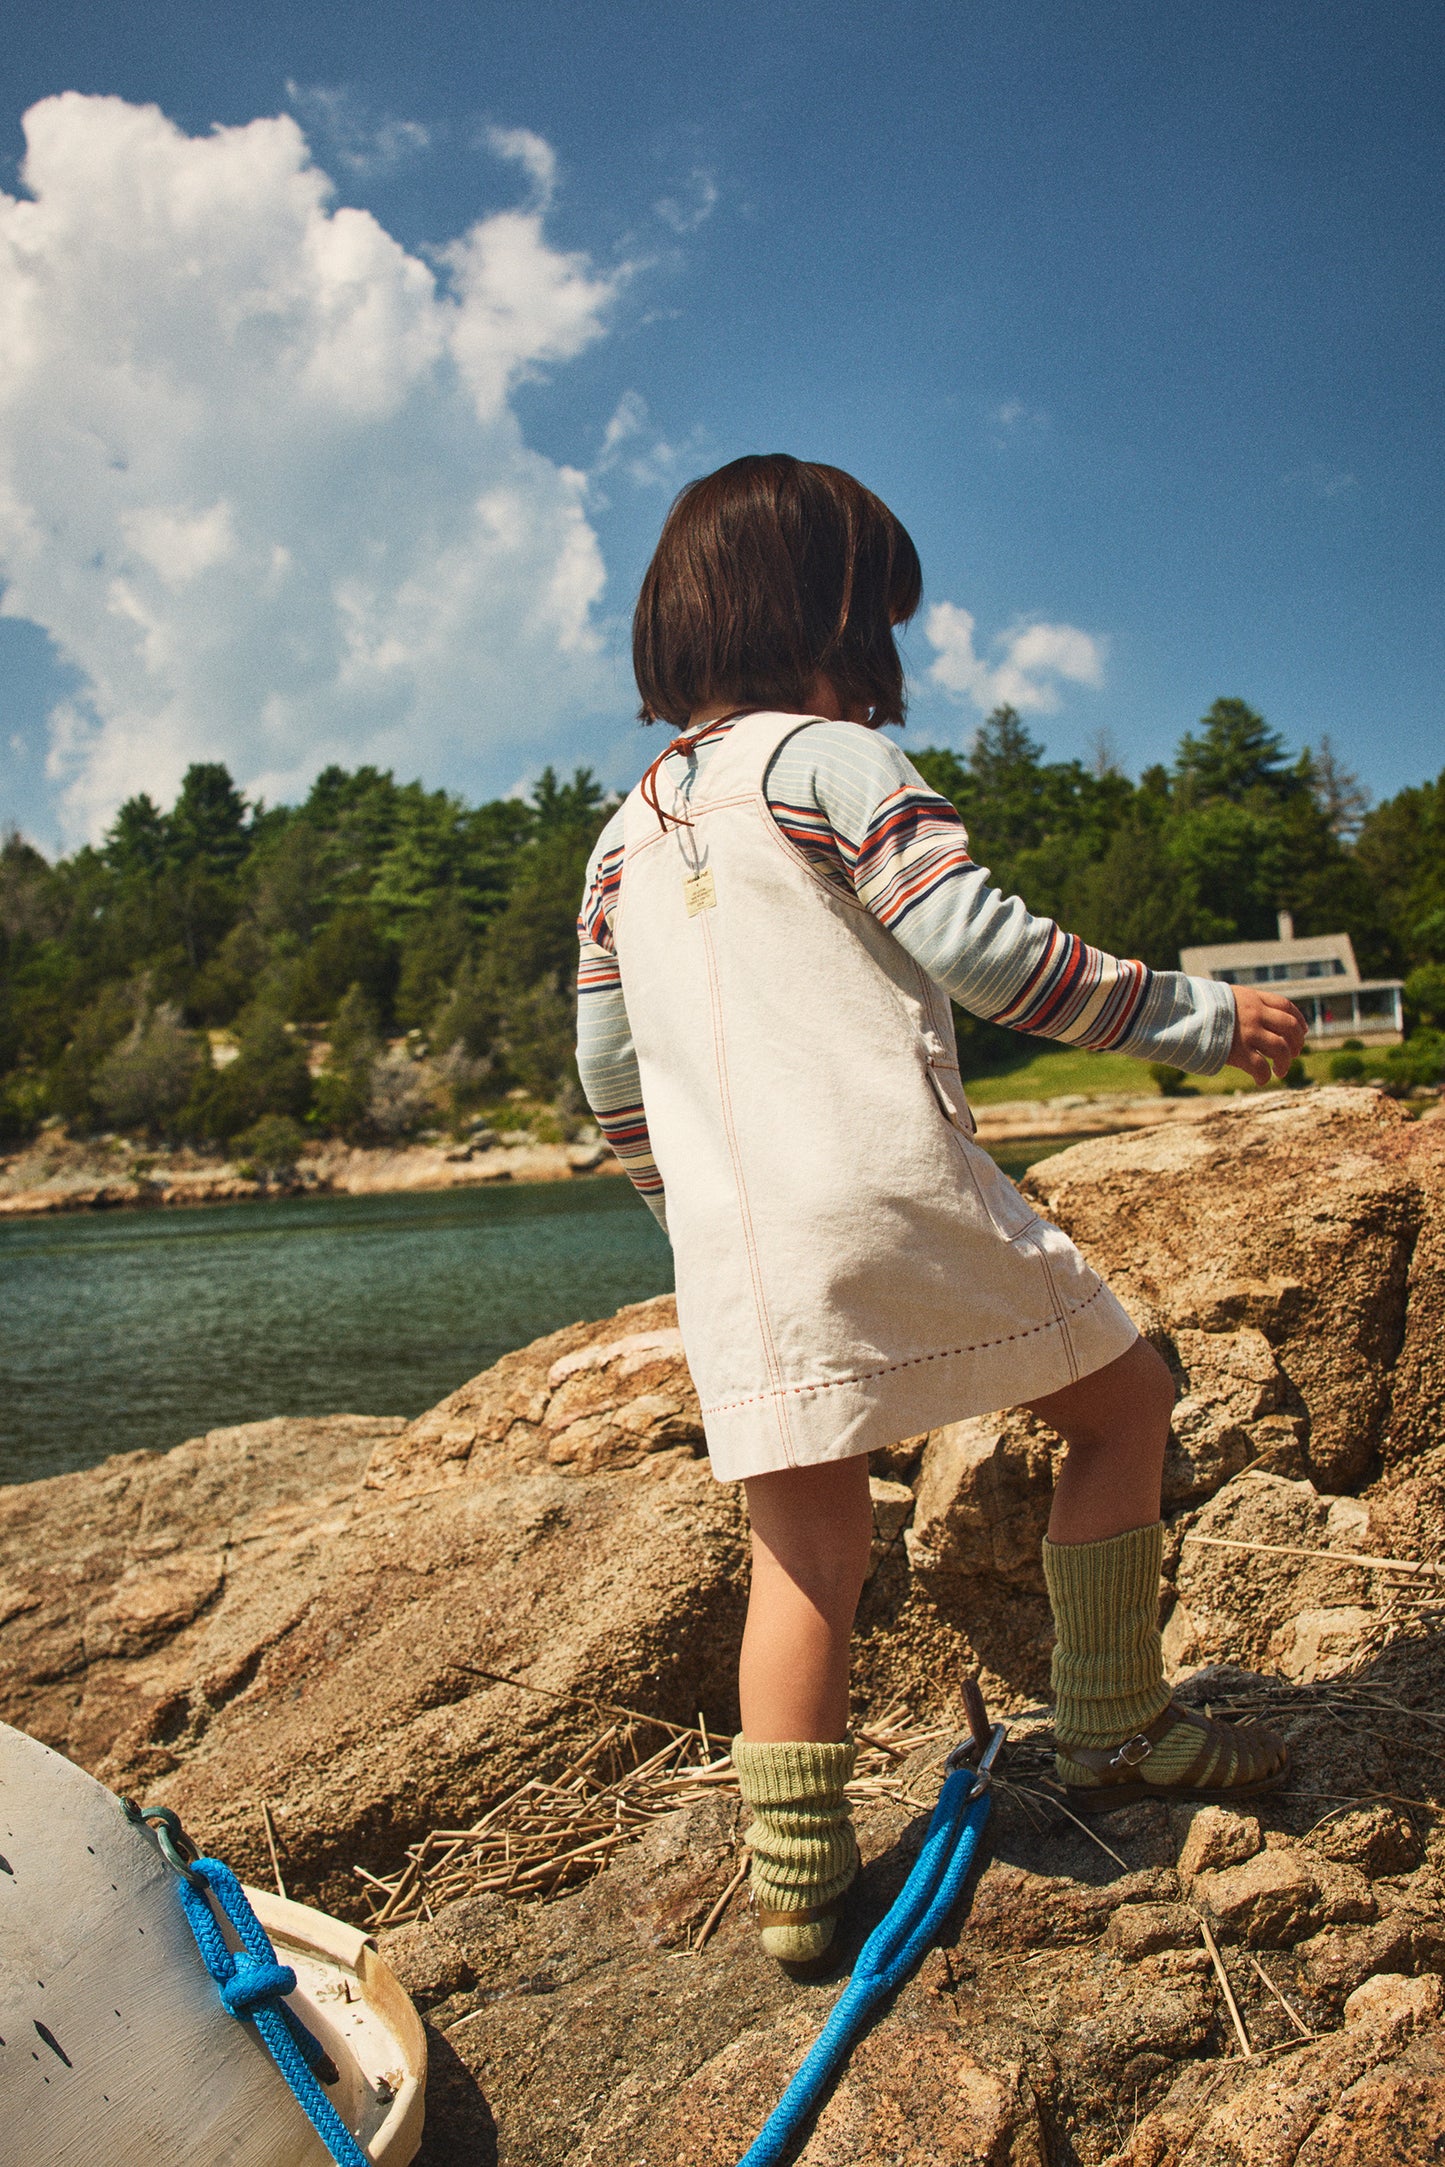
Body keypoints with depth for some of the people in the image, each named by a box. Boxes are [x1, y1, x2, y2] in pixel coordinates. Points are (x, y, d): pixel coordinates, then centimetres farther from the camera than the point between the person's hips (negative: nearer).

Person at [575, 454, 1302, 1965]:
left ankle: (795, 1881, 17)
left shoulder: (625, 833, 20)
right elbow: (986, 951, -10)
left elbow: (606, 1065, 20)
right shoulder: (833, 762, 0)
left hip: (733, 1250, 6)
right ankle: (1113, 1731, 21)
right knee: (1123, 1397, 15)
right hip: (889, 1197, -6)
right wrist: (1201, 1018, -1)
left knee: (806, 1556, 14)